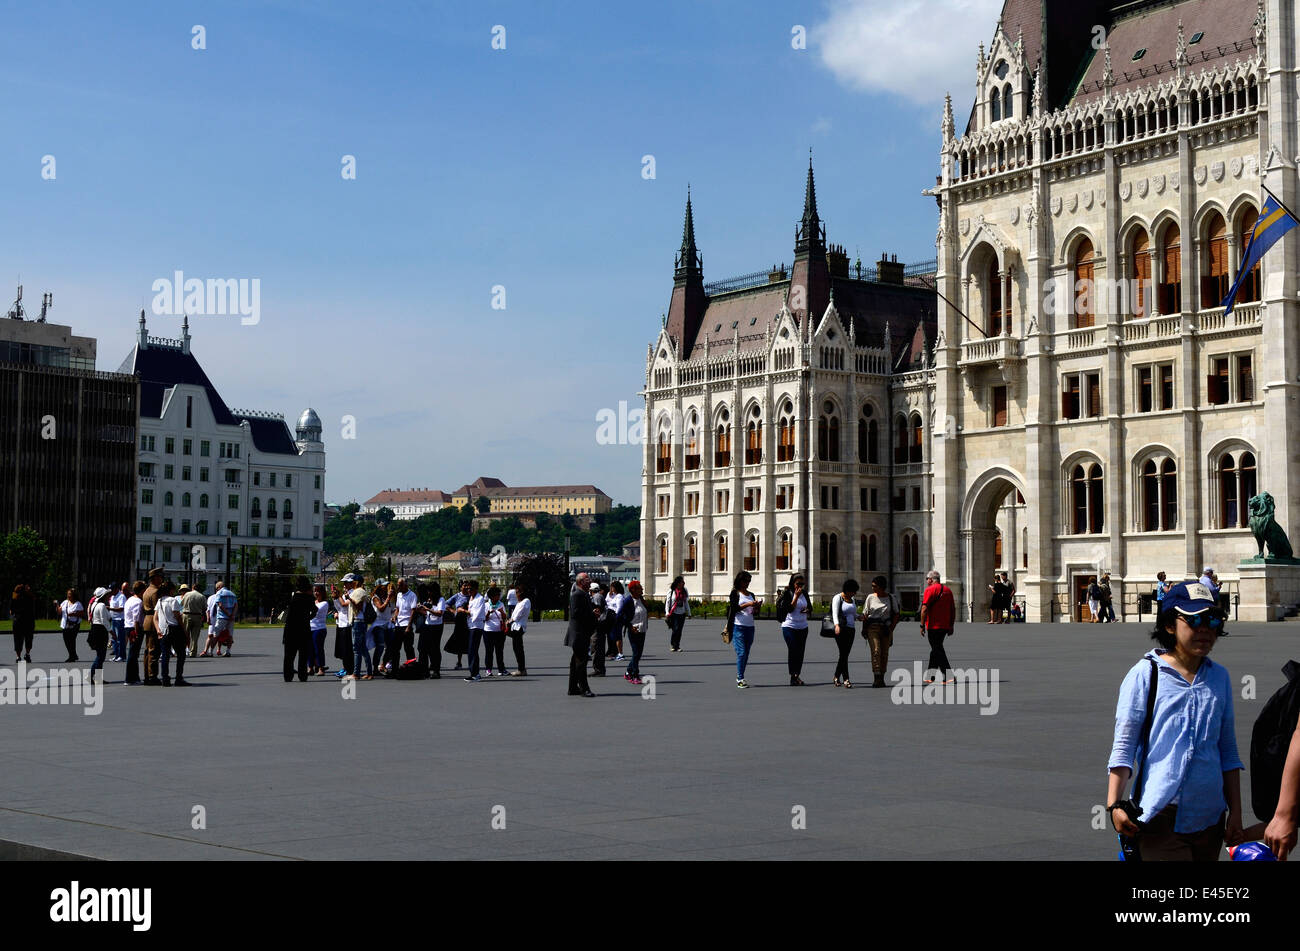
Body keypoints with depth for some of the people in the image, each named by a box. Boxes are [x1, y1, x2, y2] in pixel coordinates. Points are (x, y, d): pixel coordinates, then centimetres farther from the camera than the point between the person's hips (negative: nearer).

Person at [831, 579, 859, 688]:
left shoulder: (852, 600, 18)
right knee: (843, 654, -11)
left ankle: (837, 677, 18)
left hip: (850, 630, 7)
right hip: (841, 629, -7)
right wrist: (837, 625, -34)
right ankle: (846, 679, -13)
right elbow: (835, 613, -17)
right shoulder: (837, 598, -5)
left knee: (845, 654, 6)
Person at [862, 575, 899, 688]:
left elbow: (896, 614, 8)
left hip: (886, 629, 1)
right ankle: (876, 678, -19)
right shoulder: (870, 597, 4)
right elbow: (865, 615, 6)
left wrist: (891, 628, -1)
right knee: (875, 651, -14)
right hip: (872, 628, -1)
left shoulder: (891, 598, 4)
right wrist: (864, 629, -2)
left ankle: (882, 678, 10)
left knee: (884, 653, 1)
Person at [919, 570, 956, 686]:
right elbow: (953, 609, 15)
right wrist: (951, 625, 19)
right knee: (936, 649, 18)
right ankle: (930, 676, 24)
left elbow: (925, 609, -15)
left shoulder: (930, 590, -9)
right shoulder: (948, 590, 13)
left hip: (933, 626, -8)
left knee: (938, 651, -6)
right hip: (945, 627, 8)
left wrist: (922, 625, -11)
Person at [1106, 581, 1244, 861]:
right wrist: (1114, 804, -11)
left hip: (1210, 816, 5)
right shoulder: (1145, 674, -4)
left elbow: (1228, 751, 16)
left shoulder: (1219, 677, 11)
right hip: (1161, 814, -5)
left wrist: (1235, 812, 13)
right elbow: (1123, 746, -4)